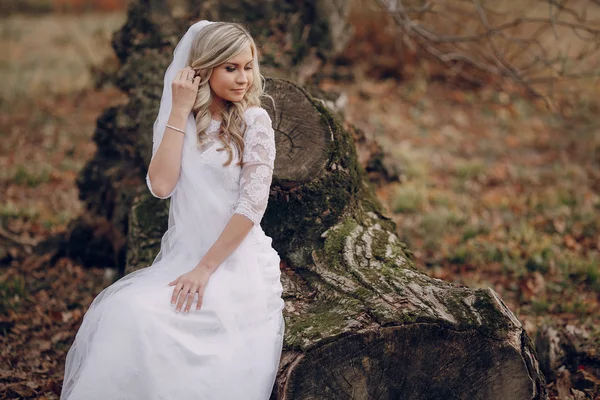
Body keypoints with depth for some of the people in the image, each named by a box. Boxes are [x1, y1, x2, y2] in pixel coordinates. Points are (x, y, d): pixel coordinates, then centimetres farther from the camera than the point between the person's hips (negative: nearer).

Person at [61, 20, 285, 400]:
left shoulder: (254, 120, -2)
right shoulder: (176, 121, 9)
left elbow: (253, 202, -10)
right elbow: (161, 185, -7)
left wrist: (205, 269, -15)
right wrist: (180, 112, -8)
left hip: (236, 261, -3)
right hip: (181, 256, 4)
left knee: (148, 318, -28)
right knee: (122, 311, -26)